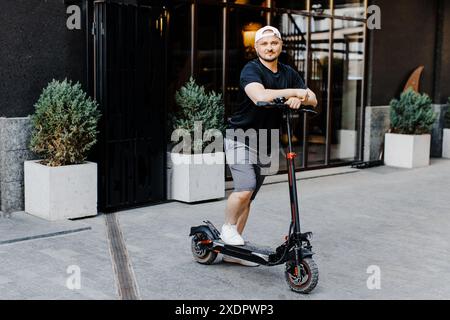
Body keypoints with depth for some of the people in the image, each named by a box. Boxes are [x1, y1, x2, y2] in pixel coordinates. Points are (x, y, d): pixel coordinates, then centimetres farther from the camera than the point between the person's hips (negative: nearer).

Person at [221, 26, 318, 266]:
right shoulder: (251, 70, -13)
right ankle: (228, 227, 5)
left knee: (248, 197, 8)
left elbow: (313, 100, 2)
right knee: (245, 188, -23)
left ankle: (233, 251, 17)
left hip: (264, 144, 6)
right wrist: (293, 91, -27)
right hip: (240, 139, -6)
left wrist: (299, 99, -20)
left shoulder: (288, 73, 9)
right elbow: (260, 96, -33)